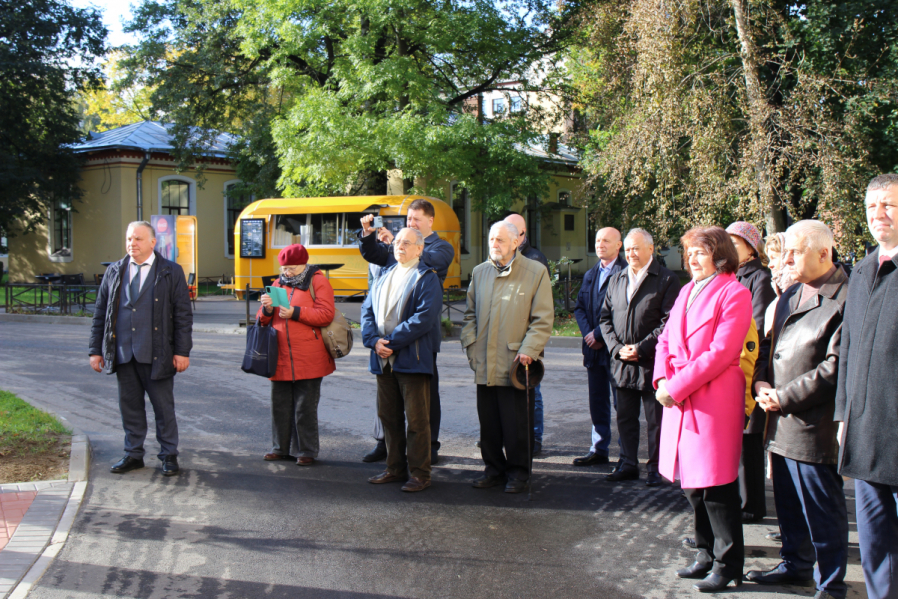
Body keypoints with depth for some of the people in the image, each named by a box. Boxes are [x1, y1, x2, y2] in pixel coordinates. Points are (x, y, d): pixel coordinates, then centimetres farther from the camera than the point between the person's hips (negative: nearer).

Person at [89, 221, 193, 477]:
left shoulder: (171, 273, 1)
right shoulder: (114, 272, 10)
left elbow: (183, 315, -1)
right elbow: (100, 313, 13)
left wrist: (182, 351, -7)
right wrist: (96, 350, 8)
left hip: (157, 355, -3)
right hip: (123, 355, 3)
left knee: (163, 407, 5)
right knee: (130, 406, 10)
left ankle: (169, 456, 17)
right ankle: (133, 454, 23)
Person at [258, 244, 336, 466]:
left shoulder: (317, 282, -1)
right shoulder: (279, 283, 15)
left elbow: (326, 314, -13)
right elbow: (263, 321, 17)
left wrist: (296, 313, -19)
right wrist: (267, 309, -6)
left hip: (308, 360, -5)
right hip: (281, 358, 6)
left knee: (305, 408, 1)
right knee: (280, 405, 11)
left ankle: (306, 451, 12)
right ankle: (281, 448, 24)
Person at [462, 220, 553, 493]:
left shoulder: (536, 272, 0)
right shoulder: (479, 272, 14)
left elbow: (543, 318, -3)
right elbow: (470, 314, 19)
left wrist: (528, 350, -11)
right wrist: (471, 345, 6)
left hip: (515, 363, -4)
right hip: (484, 365, 4)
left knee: (517, 424, 1)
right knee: (488, 422, 10)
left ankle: (518, 472, 16)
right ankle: (494, 468, 24)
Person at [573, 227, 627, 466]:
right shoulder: (590, 274, 17)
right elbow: (579, 306, 14)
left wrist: (599, 333, -15)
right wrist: (587, 333, -2)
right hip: (594, 348, 7)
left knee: (621, 402, -1)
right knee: (597, 402, 13)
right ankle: (599, 450, 21)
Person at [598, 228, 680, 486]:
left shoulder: (667, 280, -4)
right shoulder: (616, 280, 14)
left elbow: (669, 322, -10)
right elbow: (605, 317, 12)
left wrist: (641, 348, -14)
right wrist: (616, 347, -3)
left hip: (652, 363, -5)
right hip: (622, 362, 5)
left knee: (655, 419, 3)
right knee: (625, 417, 12)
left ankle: (655, 467, 13)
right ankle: (628, 464, 23)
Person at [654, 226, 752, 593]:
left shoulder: (734, 294, -9)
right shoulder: (687, 291, 15)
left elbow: (720, 353, -16)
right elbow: (666, 340, 15)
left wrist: (676, 385, -16)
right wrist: (662, 378, -4)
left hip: (714, 400, -8)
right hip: (680, 398, 8)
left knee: (716, 486, -3)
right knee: (692, 483, 14)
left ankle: (728, 563, 11)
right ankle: (707, 555, 28)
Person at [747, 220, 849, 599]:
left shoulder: (845, 299, -15)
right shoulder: (790, 295, 14)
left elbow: (835, 367, -19)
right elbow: (769, 344, 20)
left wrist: (785, 397, -16)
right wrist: (760, 381, 2)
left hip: (813, 424, -8)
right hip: (781, 422, 8)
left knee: (822, 508, 3)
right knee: (788, 503, 20)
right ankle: (796, 563, 36)